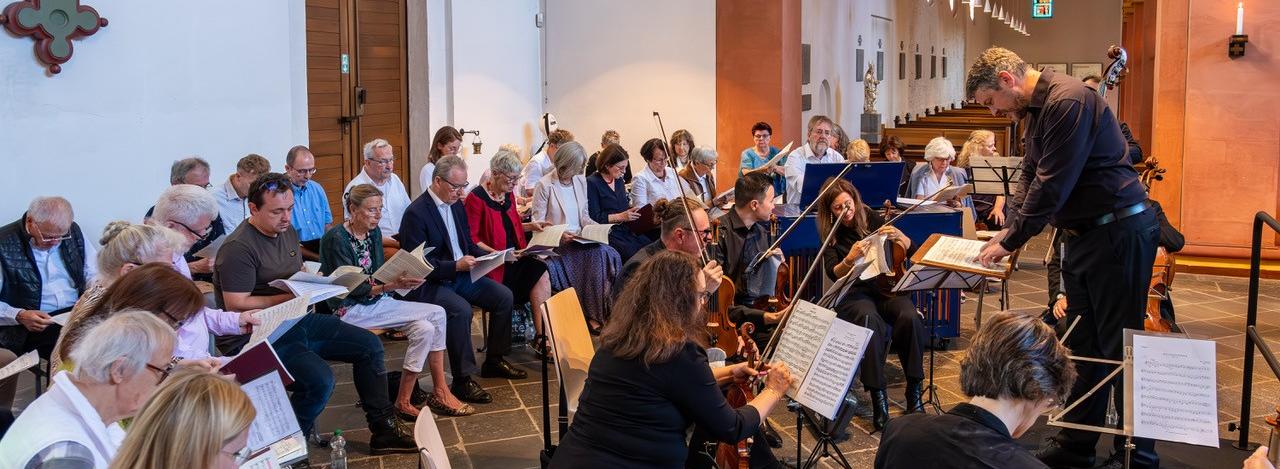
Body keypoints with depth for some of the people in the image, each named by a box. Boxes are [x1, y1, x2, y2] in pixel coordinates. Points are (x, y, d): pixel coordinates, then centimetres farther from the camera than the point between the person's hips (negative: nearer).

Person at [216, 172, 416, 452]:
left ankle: (383, 431, 11)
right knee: (320, 380, -30)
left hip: (297, 321, 9)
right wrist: (290, 297, -22)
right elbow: (235, 306, -21)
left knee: (369, 345, 3)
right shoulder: (239, 248, -18)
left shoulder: (287, 231, 11)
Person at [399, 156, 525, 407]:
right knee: (461, 309, -33)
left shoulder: (457, 205, 10)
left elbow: (468, 244, 18)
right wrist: (455, 266, -27)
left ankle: (494, 360, 12)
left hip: (461, 274, 8)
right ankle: (463, 379, -22)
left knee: (504, 296, -3)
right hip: (430, 283, -8)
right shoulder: (416, 213, -16)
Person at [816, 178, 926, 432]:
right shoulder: (830, 233, 2)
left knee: (910, 316, -31)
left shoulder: (870, 218, 5)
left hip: (885, 286, 2)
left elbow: (910, 250, 7)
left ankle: (914, 392, -21)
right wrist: (850, 259, -30)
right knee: (871, 321, -37)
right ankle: (878, 399, -35)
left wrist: (898, 236, -16)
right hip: (854, 292, -2)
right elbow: (834, 274, -10)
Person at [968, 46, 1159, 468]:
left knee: (1119, 349, -4)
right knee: (1084, 346, 14)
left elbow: (1052, 185, -23)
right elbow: (1030, 176, 15)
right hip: (1082, 235, 10)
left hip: (1118, 233, -10)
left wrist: (1010, 243, -16)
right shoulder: (1035, 110, 12)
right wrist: (1008, 229, 1)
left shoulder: (1067, 101, -20)